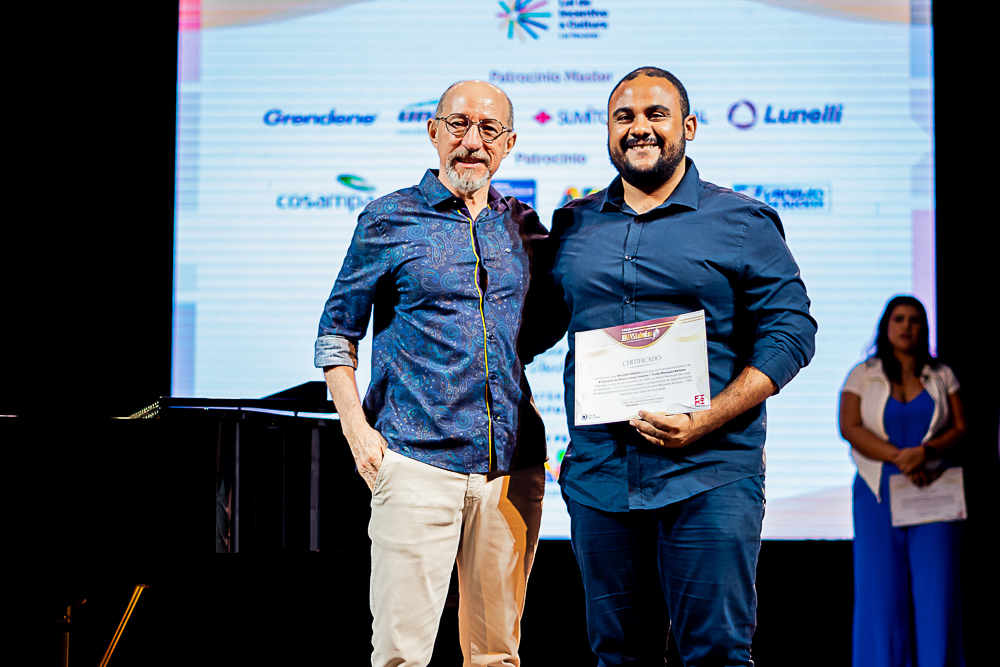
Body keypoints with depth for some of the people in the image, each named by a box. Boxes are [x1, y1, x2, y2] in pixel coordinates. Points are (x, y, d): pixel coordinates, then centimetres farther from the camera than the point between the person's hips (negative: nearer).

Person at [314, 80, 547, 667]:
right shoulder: (389, 220, 3)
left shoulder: (524, 226, 12)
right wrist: (357, 430, -6)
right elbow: (337, 331, 6)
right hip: (417, 460, -3)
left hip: (513, 465, 4)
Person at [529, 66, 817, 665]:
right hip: (598, 476, 4)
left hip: (709, 478, -3)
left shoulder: (742, 222, 3)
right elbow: (536, 326, 23)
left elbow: (789, 330, -3)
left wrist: (706, 422, -14)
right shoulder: (574, 225, 14)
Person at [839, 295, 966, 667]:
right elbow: (849, 427, -5)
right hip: (879, 493, -1)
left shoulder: (942, 376, 12)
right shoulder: (863, 375, 7)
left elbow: (961, 428, 4)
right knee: (881, 583, -4)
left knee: (937, 585, -5)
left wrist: (924, 451, -15)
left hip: (933, 492, 1)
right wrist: (899, 457, -17)